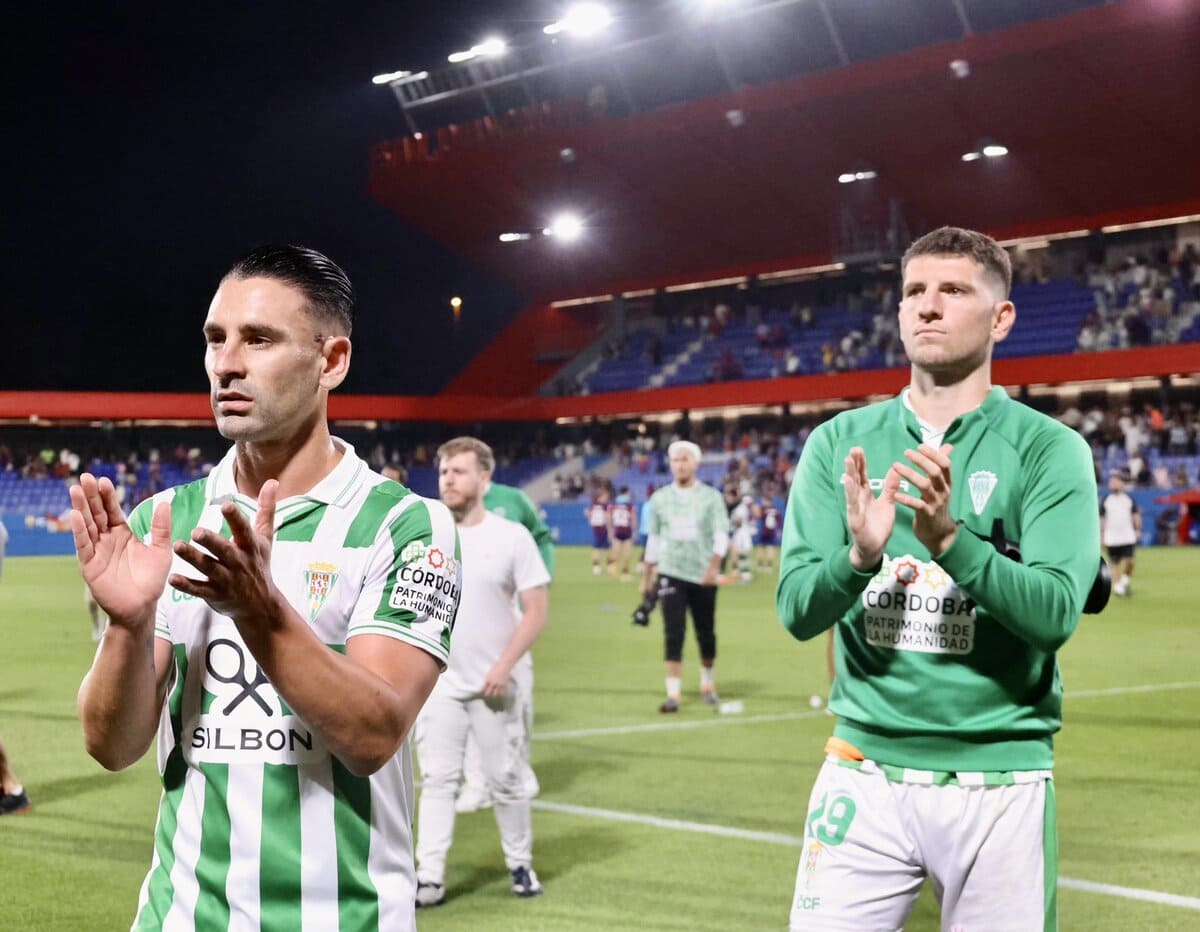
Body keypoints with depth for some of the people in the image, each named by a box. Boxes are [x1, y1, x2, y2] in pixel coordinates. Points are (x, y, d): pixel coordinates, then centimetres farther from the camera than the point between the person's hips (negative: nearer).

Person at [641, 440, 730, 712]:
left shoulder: (711, 497, 0)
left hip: (703, 576, 0)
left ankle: (707, 684, 30)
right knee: (673, 634, -7)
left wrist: (714, 566, -22)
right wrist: (646, 577, 13)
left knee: (706, 634, 9)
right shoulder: (660, 498, 5)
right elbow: (653, 538, 12)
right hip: (671, 574, 0)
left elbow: (721, 534, -7)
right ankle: (673, 693, -6)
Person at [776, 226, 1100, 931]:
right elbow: (797, 611, -3)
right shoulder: (840, 444, 4)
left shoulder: (1048, 449, -3)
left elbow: (1055, 615, -14)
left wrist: (950, 540, -29)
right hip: (865, 772, 2)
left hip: (1000, 779, -1)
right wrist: (859, 556, -23)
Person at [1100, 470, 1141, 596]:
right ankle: (1117, 586, 5)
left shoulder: (1129, 498, 6)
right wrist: (1101, 535, 4)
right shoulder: (1106, 500, 4)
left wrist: (1137, 530, 5)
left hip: (1128, 536, 0)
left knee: (1129, 561, -7)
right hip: (1111, 537, 0)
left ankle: (1126, 581, 14)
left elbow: (1136, 515, 12)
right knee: (1116, 562, 0)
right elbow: (1102, 518, 7)